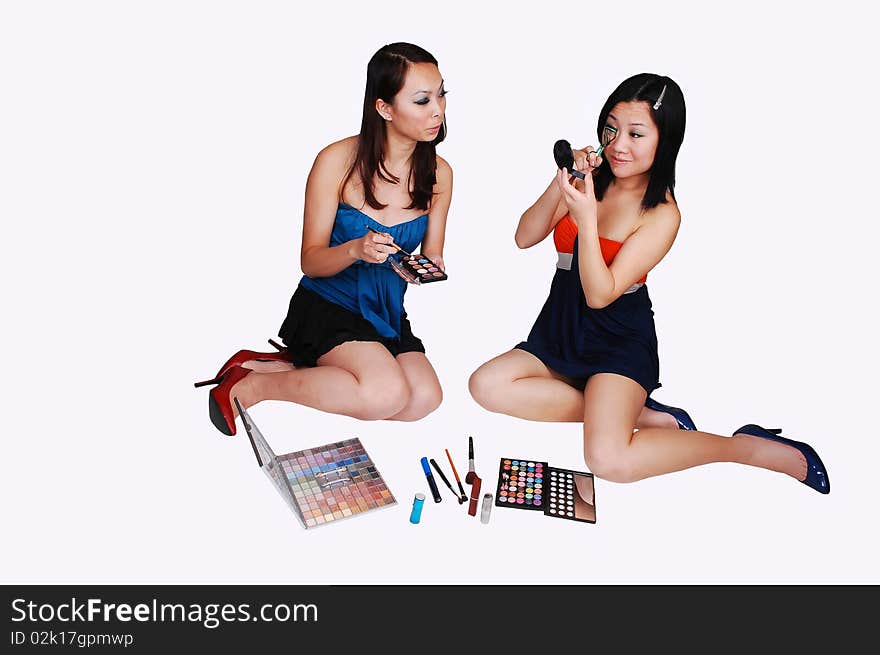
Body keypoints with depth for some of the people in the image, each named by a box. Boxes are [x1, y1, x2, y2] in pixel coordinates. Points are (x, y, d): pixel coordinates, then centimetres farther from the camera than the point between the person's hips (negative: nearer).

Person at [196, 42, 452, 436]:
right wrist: (356, 249, -29)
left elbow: (431, 258, 7)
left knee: (425, 399, -22)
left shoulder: (439, 174, -1)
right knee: (387, 394, -29)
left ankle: (294, 365, -5)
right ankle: (249, 384, -9)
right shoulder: (337, 161, -13)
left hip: (387, 314, 5)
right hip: (325, 305, -5)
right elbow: (310, 261, -8)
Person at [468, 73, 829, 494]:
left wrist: (586, 218, -32)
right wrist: (559, 186, -18)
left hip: (620, 341, -6)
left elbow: (600, 294, -20)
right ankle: (644, 415, -11)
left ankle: (753, 446, -5)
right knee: (486, 385, -18)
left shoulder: (662, 214, -13)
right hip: (560, 330, 6)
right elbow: (525, 239, -2)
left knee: (610, 460, -28)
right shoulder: (590, 180, 1)